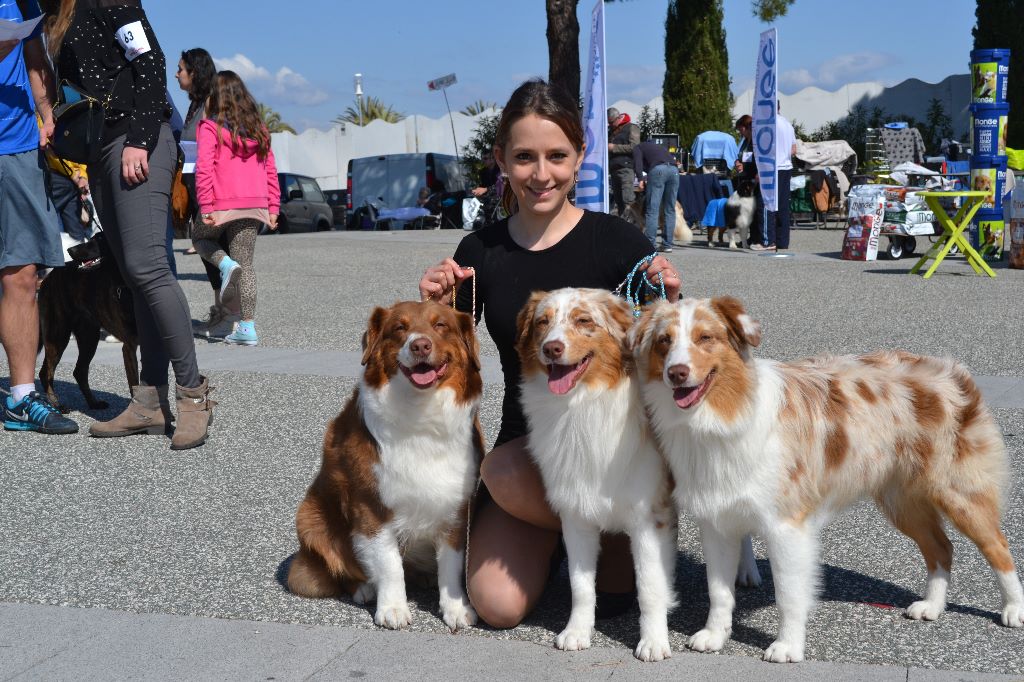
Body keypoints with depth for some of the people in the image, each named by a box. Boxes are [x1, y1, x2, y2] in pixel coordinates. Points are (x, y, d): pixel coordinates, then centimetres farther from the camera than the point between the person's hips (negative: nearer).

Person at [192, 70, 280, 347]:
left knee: (199, 235, 25)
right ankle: (248, 327, 2)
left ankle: (226, 264, -5)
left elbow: (204, 169, -11)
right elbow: (270, 170, 13)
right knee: (246, 263, 8)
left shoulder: (210, 127, -3)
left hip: (224, 205, -4)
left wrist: (205, 207, -11)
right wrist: (273, 207, 15)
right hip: (255, 206, 4)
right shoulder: (258, 128, 13)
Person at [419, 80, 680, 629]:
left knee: (503, 472, -34)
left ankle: (619, 542, 1)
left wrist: (668, 305, -25)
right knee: (498, 604, -19)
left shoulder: (617, 241, -8)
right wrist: (437, 311, -9)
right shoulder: (480, 251, 2)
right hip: (524, 439, 3)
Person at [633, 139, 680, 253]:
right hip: (674, 169, 5)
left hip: (658, 169, -5)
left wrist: (640, 179, -6)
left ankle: (650, 245, -11)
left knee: (652, 210, -5)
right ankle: (667, 245, 9)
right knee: (670, 210, 9)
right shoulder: (660, 146, 40)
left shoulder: (638, 147, 24)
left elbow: (637, 161, 3)